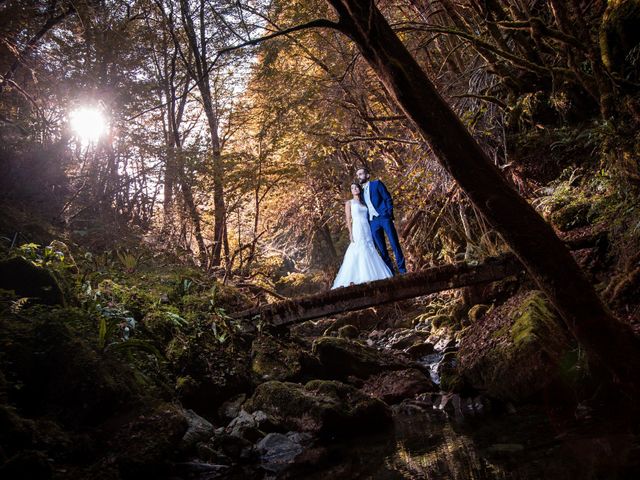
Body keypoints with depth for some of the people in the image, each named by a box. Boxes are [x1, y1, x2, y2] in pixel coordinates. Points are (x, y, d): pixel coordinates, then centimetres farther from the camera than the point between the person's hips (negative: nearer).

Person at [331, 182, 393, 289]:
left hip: (367, 229, 6)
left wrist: (370, 232, 8)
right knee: (359, 252, -15)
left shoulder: (364, 203, 21)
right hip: (357, 229, -5)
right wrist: (350, 233, -12)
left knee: (370, 251, 0)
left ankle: (372, 275, 2)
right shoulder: (349, 202, 7)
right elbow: (348, 219, -1)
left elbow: (367, 217, 17)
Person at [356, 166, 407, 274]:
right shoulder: (361, 191, 19)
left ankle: (402, 270, -1)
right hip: (373, 222, 5)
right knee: (381, 249, 3)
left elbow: (388, 199, -1)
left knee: (394, 244, -6)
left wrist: (389, 214, -11)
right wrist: (366, 222, 10)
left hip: (384, 218, -5)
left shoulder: (376, 183, 5)